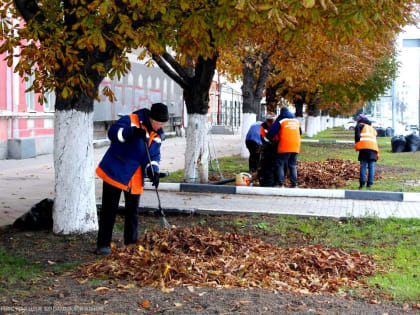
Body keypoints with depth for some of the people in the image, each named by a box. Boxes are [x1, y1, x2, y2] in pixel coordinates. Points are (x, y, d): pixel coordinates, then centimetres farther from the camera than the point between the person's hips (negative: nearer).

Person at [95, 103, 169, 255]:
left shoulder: (158, 136, 7)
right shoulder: (131, 121, -12)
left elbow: (154, 155, 6)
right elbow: (113, 132, -24)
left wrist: (153, 170, -14)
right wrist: (131, 132, -41)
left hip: (135, 179, 6)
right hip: (115, 172, -6)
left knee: (132, 211, 13)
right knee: (109, 210, -2)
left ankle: (131, 243, 24)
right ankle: (103, 244, 5)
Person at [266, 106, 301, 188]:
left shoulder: (280, 120, 0)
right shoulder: (296, 120, 17)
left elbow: (271, 132, -5)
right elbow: (300, 132, 28)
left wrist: (270, 138, 14)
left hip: (284, 147, -5)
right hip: (295, 147, 5)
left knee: (280, 165, 3)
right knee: (293, 166, 13)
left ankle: (281, 184, -5)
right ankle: (294, 184, 7)